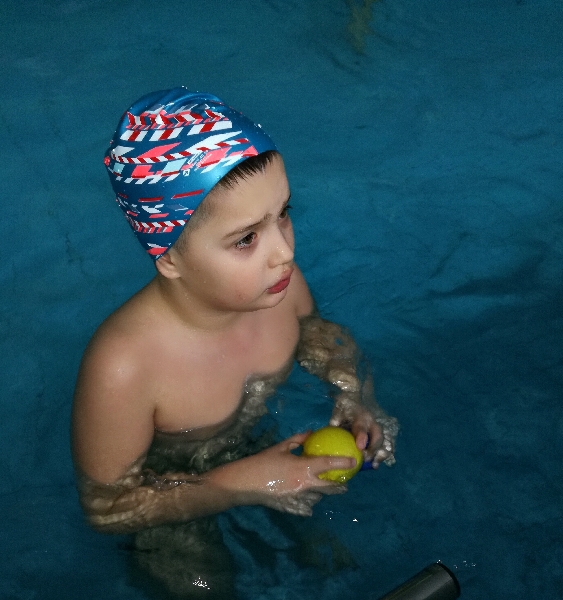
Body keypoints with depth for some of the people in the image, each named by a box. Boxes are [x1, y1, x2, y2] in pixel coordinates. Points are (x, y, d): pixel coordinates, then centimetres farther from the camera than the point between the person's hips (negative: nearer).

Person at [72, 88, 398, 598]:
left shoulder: (279, 281, -26)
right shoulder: (123, 366, -41)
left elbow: (316, 331, 0)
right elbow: (105, 506, -25)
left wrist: (352, 395, -19)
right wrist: (241, 485, -32)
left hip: (270, 443, 5)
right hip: (177, 505, -4)